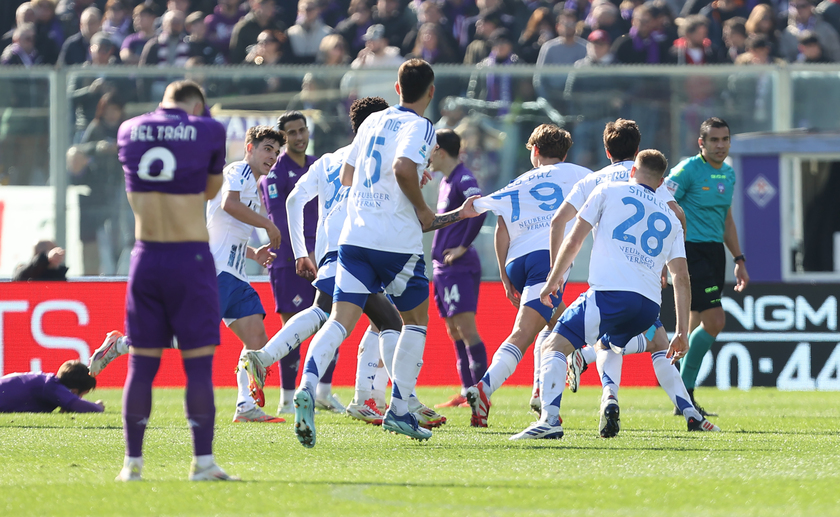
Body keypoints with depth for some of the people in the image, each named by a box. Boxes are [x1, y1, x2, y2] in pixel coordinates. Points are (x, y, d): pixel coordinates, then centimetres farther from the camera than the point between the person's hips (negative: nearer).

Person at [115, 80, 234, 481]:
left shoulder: (128, 131, 7)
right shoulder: (207, 130, -2)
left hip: (145, 255, 3)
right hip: (191, 256, -3)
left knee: (141, 362, 7)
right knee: (198, 362, -2)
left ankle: (132, 462, 8)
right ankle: (203, 460, -4)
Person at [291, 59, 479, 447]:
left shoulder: (373, 122, 16)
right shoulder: (419, 127, -6)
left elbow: (347, 176, 24)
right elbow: (404, 166, -25)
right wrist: (423, 210, -8)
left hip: (355, 237, 5)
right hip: (398, 241, -5)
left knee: (340, 321, -5)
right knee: (416, 319, 16)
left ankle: (307, 388, -30)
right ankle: (399, 411, 16)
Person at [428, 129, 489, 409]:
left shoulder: (463, 179, -13)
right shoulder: (446, 181, 16)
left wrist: (463, 246, -22)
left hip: (460, 267, -10)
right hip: (443, 267, 10)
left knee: (466, 328, -14)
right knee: (454, 331, 11)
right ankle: (467, 392, 13)